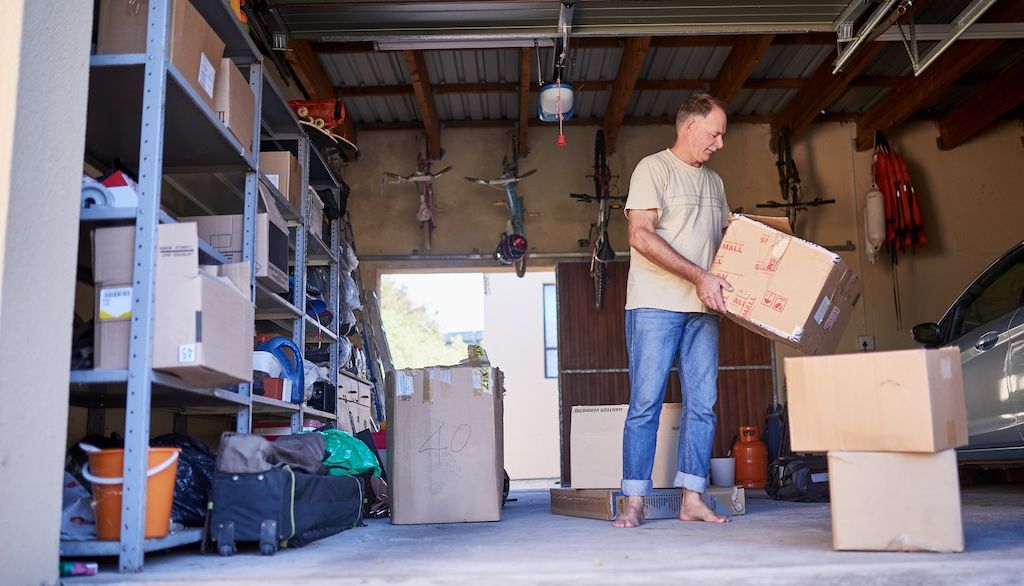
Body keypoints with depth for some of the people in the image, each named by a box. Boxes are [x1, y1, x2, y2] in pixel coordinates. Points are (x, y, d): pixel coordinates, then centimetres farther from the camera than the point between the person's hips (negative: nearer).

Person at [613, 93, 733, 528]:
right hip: (655, 304, -6)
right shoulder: (653, 169, -2)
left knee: (702, 405, 3)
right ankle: (634, 502, 1)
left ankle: (692, 500, 10)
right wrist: (698, 276, -18)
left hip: (703, 309, 7)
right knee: (645, 403, -5)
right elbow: (641, 236, -14)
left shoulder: (714, 182, 20)